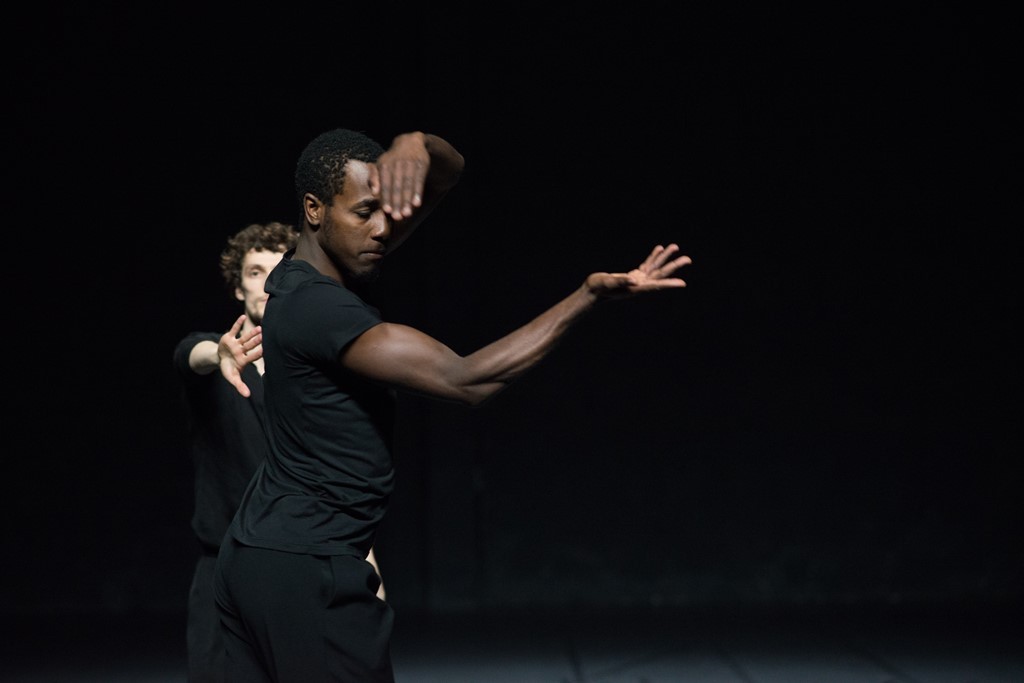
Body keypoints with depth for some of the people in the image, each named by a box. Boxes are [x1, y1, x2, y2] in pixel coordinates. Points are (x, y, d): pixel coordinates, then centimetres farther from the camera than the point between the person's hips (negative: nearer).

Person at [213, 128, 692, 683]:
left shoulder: (324, 264, 8)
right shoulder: (316, 307, -20)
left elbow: (449, 172, 10)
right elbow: (464, 379, -27)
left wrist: (418, 146, -16)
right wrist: (591, 293, -26)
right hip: (308, 573, -10)